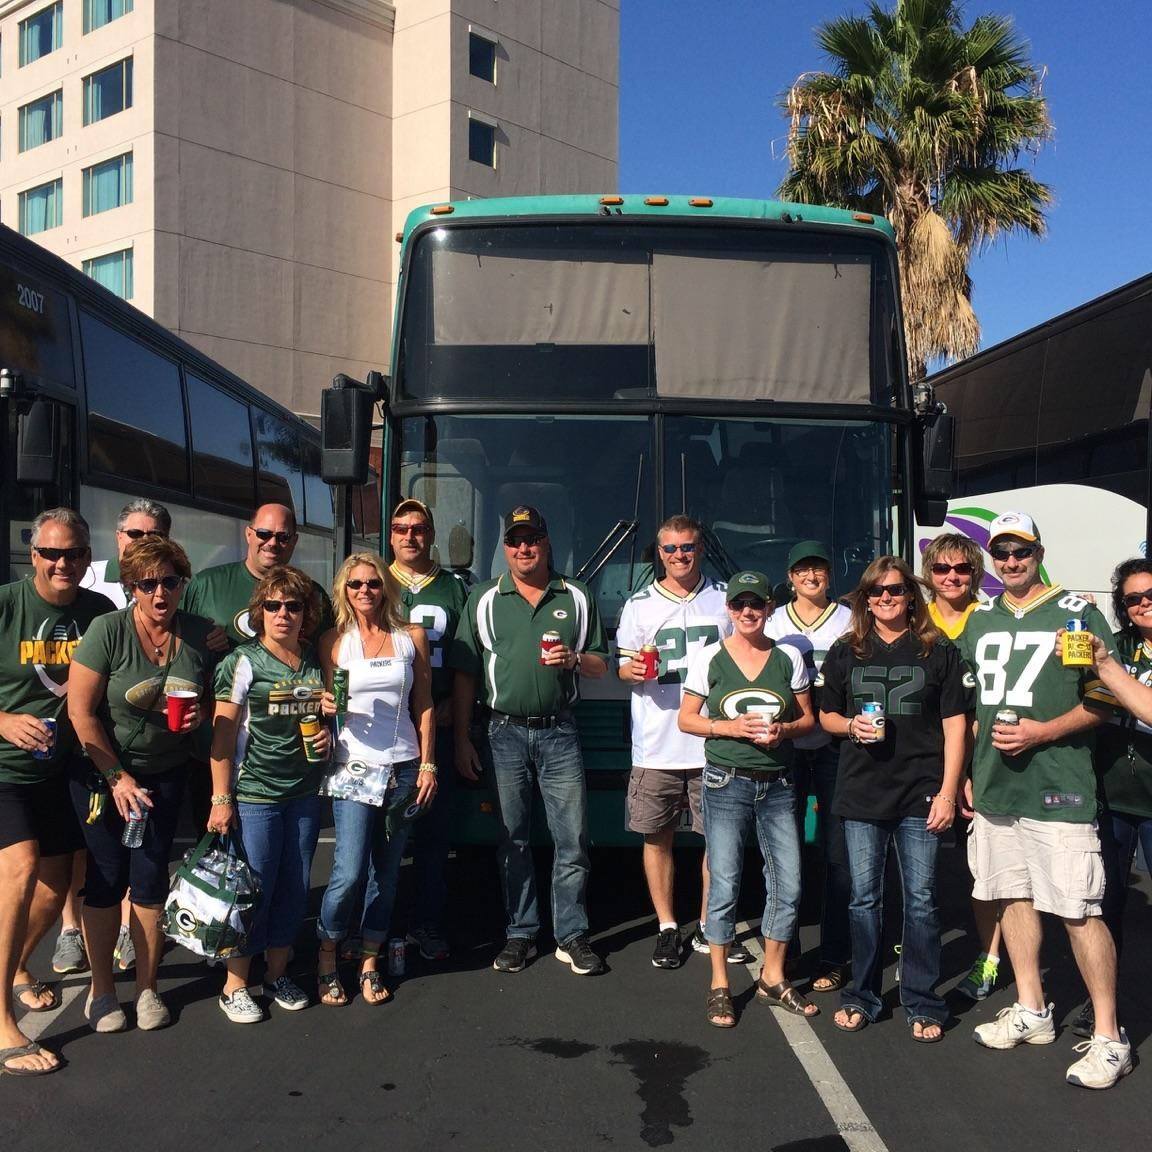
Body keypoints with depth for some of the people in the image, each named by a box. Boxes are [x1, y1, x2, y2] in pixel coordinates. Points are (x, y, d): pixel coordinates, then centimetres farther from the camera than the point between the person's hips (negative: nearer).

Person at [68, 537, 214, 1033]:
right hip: (102, 772, -2)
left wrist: (198, 715, -13)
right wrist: (118, 777, -15)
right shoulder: (107, 630, -16)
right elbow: (81, 712, -15)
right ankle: (101, 989, 18)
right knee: (106, 877, 2)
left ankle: (147, 988, 18)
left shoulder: (200, 635, -5)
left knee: (150, 878, 4)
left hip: (165, 773, 3)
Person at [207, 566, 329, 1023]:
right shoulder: (243, 662, -8)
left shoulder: (316, 662, 7)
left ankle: (278, 973, 28)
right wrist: (221, 799, -13)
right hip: (255, 795, -5)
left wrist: (327, 734, -1)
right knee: (253, 889, 0)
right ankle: (235, 985, 15)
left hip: (305, 794, 5)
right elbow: (223, 734, -9)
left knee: (295, 887, 11)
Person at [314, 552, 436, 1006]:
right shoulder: (335, 640, 2)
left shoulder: (412, 636, 5)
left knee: (387, 871, 7)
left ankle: (370, 963, 21)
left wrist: (427, 765, 2)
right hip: (355, 766, -2)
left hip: (403, 767, 2)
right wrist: (330, 707, -16)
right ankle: (327, 959, 12)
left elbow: (424, 706, 7)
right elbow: (325, 703, 7)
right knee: (350, 870, -10)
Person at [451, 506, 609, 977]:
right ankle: (520, 934, 19)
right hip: (505, 731, 0)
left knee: (572, 839, 0)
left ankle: (571, 936, 12)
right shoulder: (483, 600, 4)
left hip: (558, 731, 0)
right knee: (513, 839, 7)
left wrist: (574, 659, -11)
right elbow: (464, 676, 4)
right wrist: (461, 741, -1)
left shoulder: (576, 598, 7)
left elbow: (600, 664, 12)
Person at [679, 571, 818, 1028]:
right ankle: (719, 985, 15)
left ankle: (772, 977, 24)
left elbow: (808, 718, 11)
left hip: (777, 784, 3)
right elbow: (686, 719, 2)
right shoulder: (710, 657, -1)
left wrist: (783, 729, -11)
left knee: (787, 885, 4)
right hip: (727, 783, -2)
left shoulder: (788, 657, 5)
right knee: (724, 885, -1)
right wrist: (729, 726, -14)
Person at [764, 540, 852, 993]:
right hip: (787, 743, 2)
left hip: (834, 743, -1)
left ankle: (834, 958, 7)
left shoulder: (849, 620, 7)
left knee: (837, 851, -1)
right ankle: (783, 952, 15)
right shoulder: (773, 621, 12)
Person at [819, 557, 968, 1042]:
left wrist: (948, 791, -5)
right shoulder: (845, 653, 9)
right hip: (861, 794, 2)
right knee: (864, 898, 8)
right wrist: (851, 726, -6)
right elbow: (826, 716, 16)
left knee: (920, 900, 3)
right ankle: (862, 997, 21)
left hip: (920, 795, -2)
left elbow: (954, 725, 1)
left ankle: (921, 1003, 15)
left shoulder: (939, 652, 3)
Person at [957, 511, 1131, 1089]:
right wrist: (967, 770, 14)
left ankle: (1108, 1037, 5)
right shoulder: (980, 620, 13)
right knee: (1014, 896, 14)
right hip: (993, 788, 6)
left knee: (1078, 910, -6)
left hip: (1058, 789, -6)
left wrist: (1042, 731, -18)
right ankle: (1031, 1012, 28)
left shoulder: (1077, 612, -4)